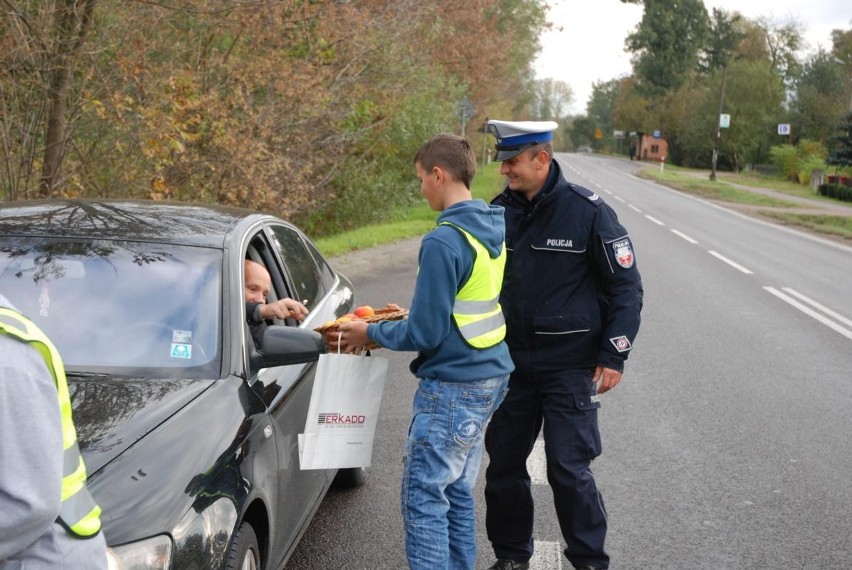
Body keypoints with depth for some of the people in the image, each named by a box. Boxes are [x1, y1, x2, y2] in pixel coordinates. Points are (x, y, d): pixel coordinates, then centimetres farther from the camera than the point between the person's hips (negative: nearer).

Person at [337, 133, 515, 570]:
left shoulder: (443, 242, -20)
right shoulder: (493, 229, 7)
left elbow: (425, 334, -19)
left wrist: (371, 333, -3)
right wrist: (414, 318, 18)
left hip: (451, 389, -9)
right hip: (490, 377, 9)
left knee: (424, 498, -2)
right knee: (457, 491, 17)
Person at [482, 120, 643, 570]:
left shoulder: (587, 211, -11)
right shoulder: (500, 210, 2)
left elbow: (626, 287, -7)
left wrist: (613, 357, -10)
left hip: (569, 366, -5)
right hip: (510, 361, 5)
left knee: (568, 469, -4)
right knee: (503, 464, 11)